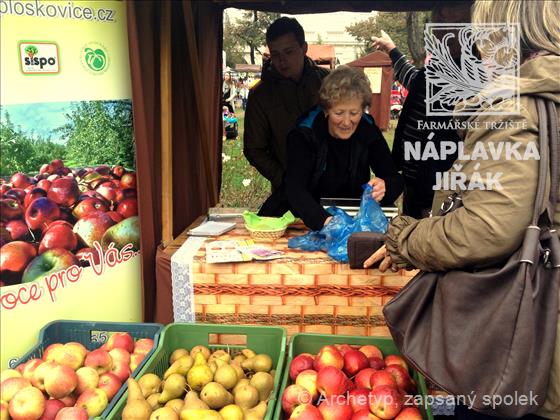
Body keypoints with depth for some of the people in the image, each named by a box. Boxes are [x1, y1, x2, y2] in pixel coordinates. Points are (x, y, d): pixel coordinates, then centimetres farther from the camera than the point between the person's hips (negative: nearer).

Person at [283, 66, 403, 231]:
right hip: (311, 222, -2)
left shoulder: (368, 131, -4)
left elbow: (395, 179, -2)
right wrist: (324, 219, -43)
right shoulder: (304, 134, -14)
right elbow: (295, 189, -24)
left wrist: (385, 187, -27)